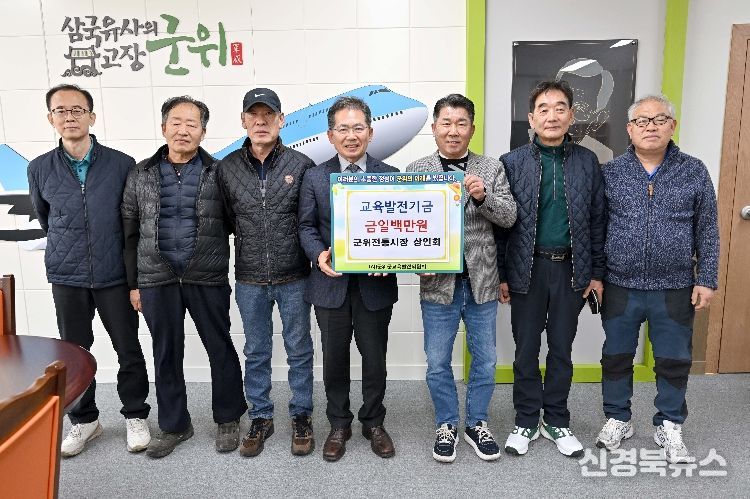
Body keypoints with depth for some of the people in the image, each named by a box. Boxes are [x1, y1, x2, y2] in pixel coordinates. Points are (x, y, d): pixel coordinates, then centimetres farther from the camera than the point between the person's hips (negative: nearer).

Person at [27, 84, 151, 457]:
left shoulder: (122, 164, -7)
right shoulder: (39, 169, 0)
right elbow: (44, 218, 17)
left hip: (115, 276, -2)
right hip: (66, 278, 2)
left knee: (129, 350, 7)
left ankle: (135, 416, 25)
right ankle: (83, 420, 30)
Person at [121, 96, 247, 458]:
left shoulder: (218, 173, 0)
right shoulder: (141, 175, 7)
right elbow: (129, 231, 7)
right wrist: (133, 283, 5)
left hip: (208, 279, -2)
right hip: (156, 279, 2)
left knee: (220, 349, 8)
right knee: (166, 354, 12)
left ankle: (228, 419, 27)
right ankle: (173, 425, 30)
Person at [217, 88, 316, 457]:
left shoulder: (301, 165, -5)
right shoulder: (226, 168, 0)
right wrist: (249, 241, 4)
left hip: (293, 277, -1)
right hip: (249, 279, 2)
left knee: (299, 350, 11)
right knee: (256, 352, 15)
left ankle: (301, 416, 29)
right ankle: (261, 418, 32)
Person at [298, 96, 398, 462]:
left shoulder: (389, 175, 2)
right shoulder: (315, 178, 3)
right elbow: (307, 227, 4)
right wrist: (319, 254, -16)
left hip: (375, 284, 0)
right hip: (331, 284, 1)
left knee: (375, 360, 12)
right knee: (334, 360, 13)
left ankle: (373, 422, 34)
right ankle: (339, 425, 34)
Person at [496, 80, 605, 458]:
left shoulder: (587, 162, 3)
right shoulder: (512, 163, -3)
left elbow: (597, 220, 6)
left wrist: (597, 272, 4)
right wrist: (500, 275, -4)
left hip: (571, 268, 2)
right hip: (527, 269, -1)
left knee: (562, 349, 13)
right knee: (526, 349, 9)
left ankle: (556, 421, 29)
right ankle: (526, 422, 25)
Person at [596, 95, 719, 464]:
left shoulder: (694, 172, 1)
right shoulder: (609, 173, -1)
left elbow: (707, 231, 4)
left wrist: (706, 280, -1)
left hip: (675, 288, 0)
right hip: (620, 286, 0)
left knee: (674, 361, 11)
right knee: (616, 357, 12)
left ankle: (669, 426, 30)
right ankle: (617, 419, 31)